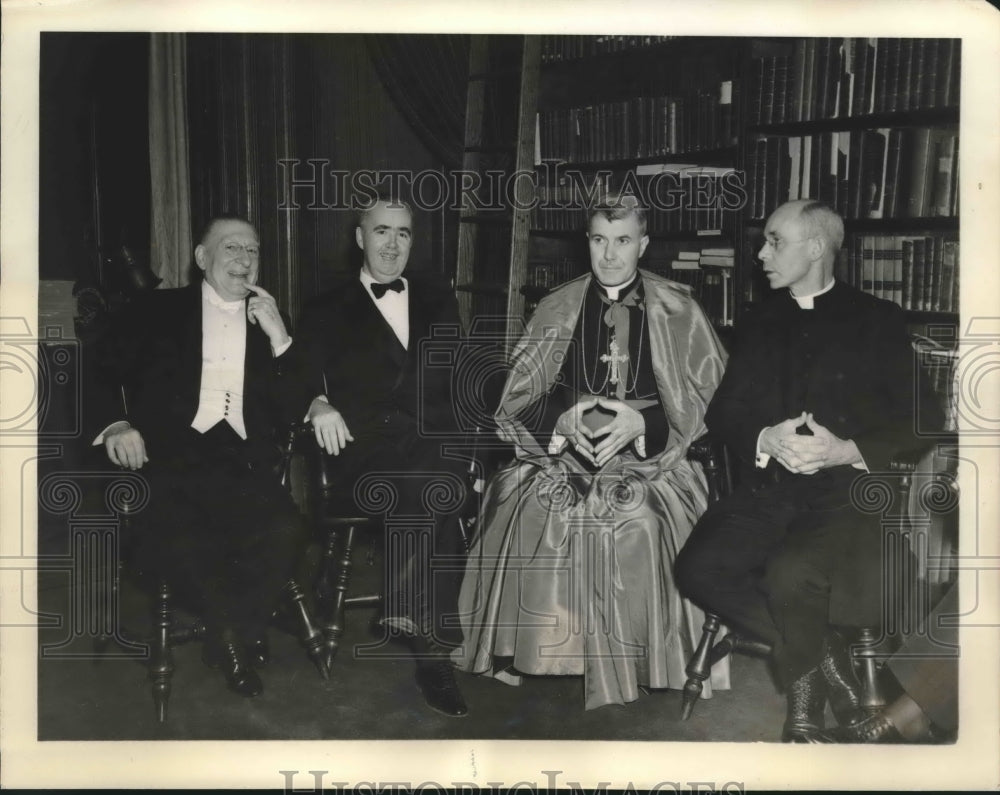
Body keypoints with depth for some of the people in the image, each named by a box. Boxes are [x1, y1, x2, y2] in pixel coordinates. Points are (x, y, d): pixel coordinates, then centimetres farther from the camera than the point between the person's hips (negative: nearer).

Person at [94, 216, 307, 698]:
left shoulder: (269, 322, 21)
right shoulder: (158, 310, 16)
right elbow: (103, 370, 10)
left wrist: (278, 338, 0)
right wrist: (116, 423, -9)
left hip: (242, 464, 2)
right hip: (169, 455, -1)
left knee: (285, 532, -29)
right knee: (172, 537, -32)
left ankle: (231, 637, -4)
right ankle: (236, 634, -5)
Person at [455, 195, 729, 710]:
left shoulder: (678, 311, 8)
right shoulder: (555, 310, 13)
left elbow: (708, 398, 0)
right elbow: (519, 400, 8)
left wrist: (642, 423, -17)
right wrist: (561, 419, -14)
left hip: (650, 455, -1)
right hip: (564, 450, 2)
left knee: (640, 520, -31)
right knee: (528, 508, -27)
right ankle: (517, 654, -11)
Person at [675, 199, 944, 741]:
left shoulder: (877, 321, 6)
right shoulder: (760, 323, 18)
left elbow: (920, 424, 1)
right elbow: (722, 413, 11)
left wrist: (849, 450, -16)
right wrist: (766, 439, -10)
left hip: (848, 489, -4)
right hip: (769, 489, 4)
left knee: (790, 572, -33)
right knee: (699, 568, -22)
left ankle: (804, 680, -2)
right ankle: (820, 654, -4)